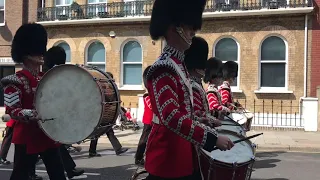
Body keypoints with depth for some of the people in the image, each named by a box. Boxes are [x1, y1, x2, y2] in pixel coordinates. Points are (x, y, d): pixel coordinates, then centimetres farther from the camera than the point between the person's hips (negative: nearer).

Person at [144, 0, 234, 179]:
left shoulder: (179, 64, 11)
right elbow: (172, 117, -29)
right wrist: (213, 138, -29)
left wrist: (204, 122, 19)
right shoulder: (164, 68, -20)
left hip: (184, 152, 10)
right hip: (169, 154, -10)